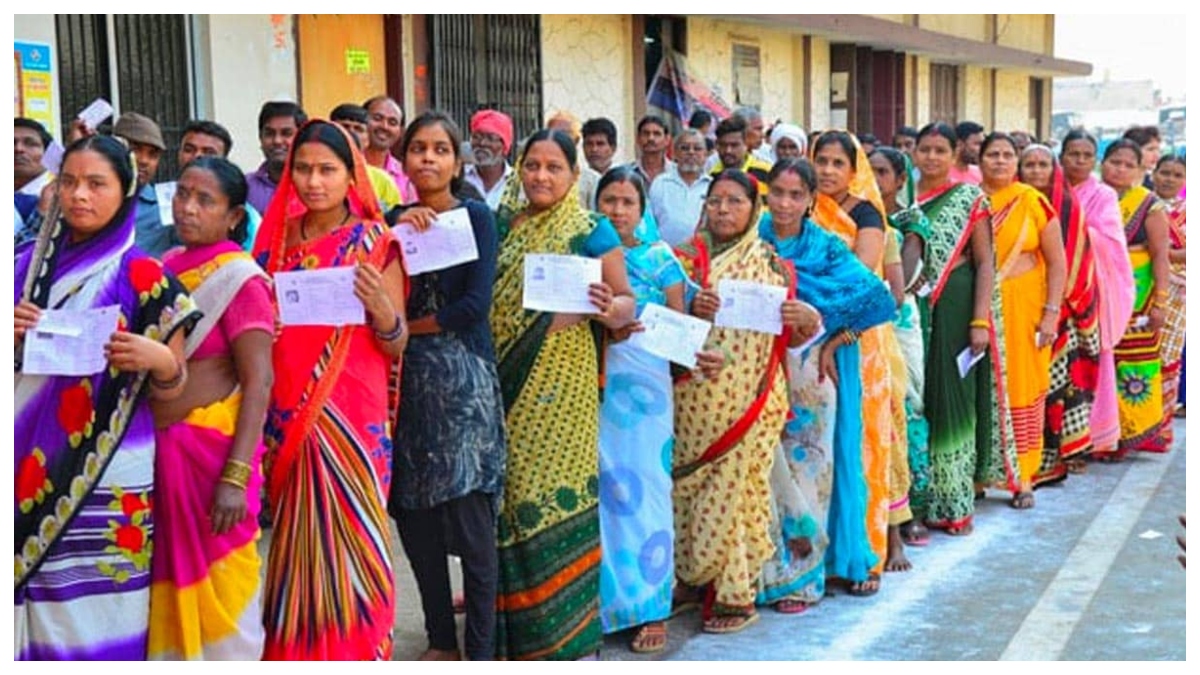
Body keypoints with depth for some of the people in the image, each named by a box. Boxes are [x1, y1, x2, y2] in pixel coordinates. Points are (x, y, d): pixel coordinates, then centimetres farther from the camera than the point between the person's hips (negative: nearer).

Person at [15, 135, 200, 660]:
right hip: (28, 468, 3)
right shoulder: (27, 265, 8)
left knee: (96, 617, 0)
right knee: (27, 613, 6)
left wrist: (160, 359, -23)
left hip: (105, 477, -3)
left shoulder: (144, 278, -3)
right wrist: (11, 334, -7)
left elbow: (170, 390, -3)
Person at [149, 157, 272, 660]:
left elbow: (258, 383, -16)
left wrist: (235, 477, -22)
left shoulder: (241, 279, -10)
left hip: (212, 449, -6)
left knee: (218, 590, 3)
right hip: (158, 447, 6)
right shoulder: (166, 266, 9)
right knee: (169, 583, 14)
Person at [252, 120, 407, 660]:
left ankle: (355, 650, 12)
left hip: (351, 415, -4)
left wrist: (378, 302, -23)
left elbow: (396, 345, -4)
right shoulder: (277, 238, 9)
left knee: (349, 535, -1)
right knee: (294, 538, 9)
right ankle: (298, 650, 23)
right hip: (287, 415, 4)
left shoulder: (374, 242, -2)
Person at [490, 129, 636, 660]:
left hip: (560, 386, -4)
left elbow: (627, 301, -2)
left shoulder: (592, 231, -2)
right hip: (507, 383, 4)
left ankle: (564, 628, 9)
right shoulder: (501, 224, 10)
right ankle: (514, 626, 22)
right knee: (510, 495, 8)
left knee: (556, 496, -4)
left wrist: (607, 309, -25)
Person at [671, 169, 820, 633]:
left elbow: (789, 339, 11)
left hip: (750, 402, -1)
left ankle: (735, 593, 10)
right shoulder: (686, 259, 6)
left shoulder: (773, 265, 7)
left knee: (739, 491, -1)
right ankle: (695, 578, 20)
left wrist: (808, 319, -10)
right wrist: (690, 308, -18)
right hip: (695, 399, 1)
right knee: (689, 491, 3)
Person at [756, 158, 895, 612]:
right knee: (766, 467, 0)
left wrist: (833, 341, -9)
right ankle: (766, 570, 11)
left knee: (806, 464, 3)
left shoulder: (826, 248, 1)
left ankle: (802, 575, 12)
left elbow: (878, 298, -7)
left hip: (811, 373, -1)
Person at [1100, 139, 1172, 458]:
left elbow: (1161, 256, -4)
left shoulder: (1149, 205, -2)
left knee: (1134, 363, -4)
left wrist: (1161, 303, -10)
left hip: (1136, 300, -3)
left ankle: (1136, 429, 7)